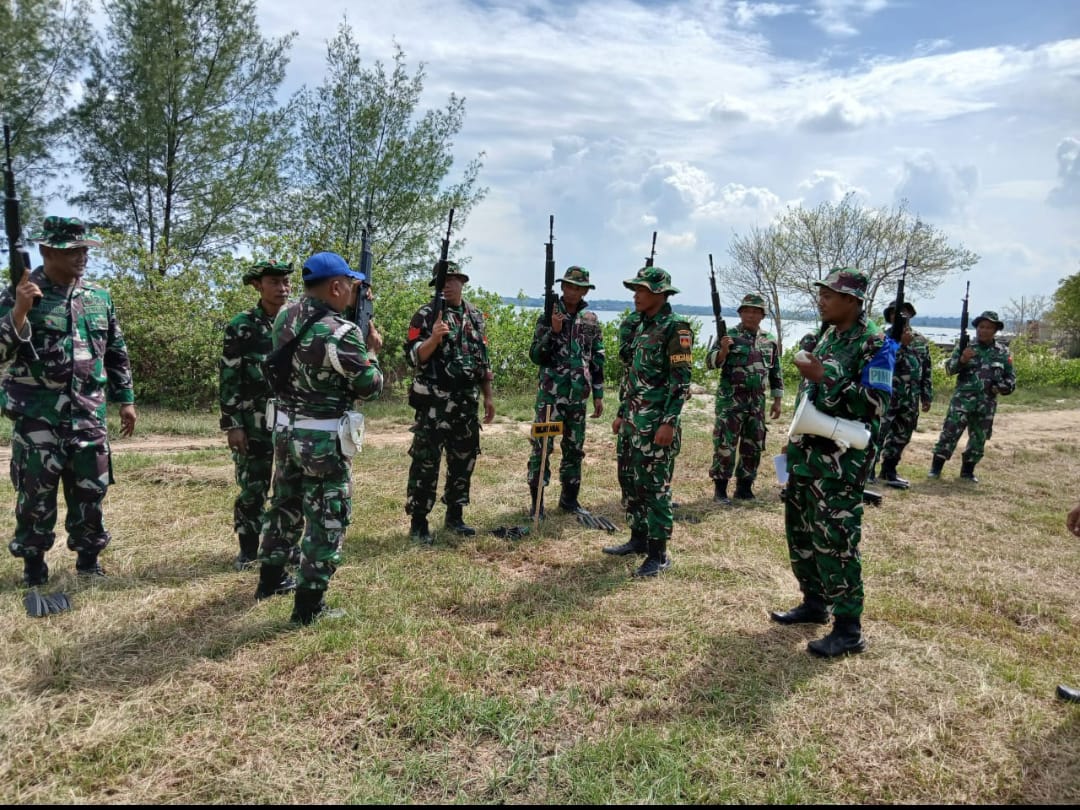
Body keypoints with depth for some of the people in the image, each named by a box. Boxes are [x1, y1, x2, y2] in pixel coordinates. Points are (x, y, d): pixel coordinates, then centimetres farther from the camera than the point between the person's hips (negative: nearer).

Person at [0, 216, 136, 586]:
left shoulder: (99, 297, 8)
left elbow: (117, 354, 14)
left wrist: (126, 399, 11)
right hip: (37, 414, -3)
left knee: (91, 489, 8)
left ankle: (88, 557, 24)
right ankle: (33, 565, 19)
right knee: (36, 492, 5)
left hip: (88, 413, 3)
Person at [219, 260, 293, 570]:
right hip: (254, 422, -3)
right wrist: (232, 424, -10)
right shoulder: (241, 326, -4)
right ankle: (249, 549, 20)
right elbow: (228, 379, -5)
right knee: (252, 488, 5)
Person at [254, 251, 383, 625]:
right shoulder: (342, 333, -22)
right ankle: (309, 603, 12)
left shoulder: (286, 316, 1)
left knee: (285, 505, 24)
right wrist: (371, 351, 4)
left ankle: (271, 578, 40)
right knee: (326, 518, 5)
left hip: (285, 430, 8)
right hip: (324, 440, -8)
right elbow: (370, 387, -13)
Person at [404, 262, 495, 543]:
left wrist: (488, 396, 14)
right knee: (426, 462, -3)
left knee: (464, 460, 12)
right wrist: (434, 337, -28)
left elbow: (483, 358, 17)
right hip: (434, 402, -6)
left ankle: (455, 515, 26)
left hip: (467, 403, 6)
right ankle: (418, 522, 6)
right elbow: (413, 356, -11)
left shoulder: (475, 316, 13)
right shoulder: (426, 314, -5)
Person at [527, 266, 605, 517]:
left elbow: (597, 360, 11)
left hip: (578, 395, 4)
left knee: (574, 448, 11)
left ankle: (569, 498, 24)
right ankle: (537, 500, 6)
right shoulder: (549, 316, -4)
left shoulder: (591, 320, 7)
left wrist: (598, 394, 9)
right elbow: (535, 356, -8)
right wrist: (553, 331, -21)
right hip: (550, 393, -4)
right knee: (542, 445, -3)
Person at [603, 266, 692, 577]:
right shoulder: (642, 327, 15)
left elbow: (681, 381, -16)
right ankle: (638, 537, 27)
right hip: (634, 420, 9)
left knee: (656, 486, -4)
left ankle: (658, 554, 4)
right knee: (633, 481, 14)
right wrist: (622, 413, 20)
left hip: (657, 422, -9)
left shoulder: (675, 328, -11)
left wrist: (669, 422, -22)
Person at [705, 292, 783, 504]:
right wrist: (723, 350, -30)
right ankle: (720, 488, 4)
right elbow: (710, 362, -11)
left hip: (757, 401, 5)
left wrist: (777, 401, 12)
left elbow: (776, 373, 16)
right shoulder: (729, 336, -4)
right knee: (724, 445, -5)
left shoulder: (770, 341, 9)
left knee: (753, 447, 10)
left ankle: (744, 487, 22)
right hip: (730, 399, -5)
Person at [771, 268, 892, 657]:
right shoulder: (828, 335, 13)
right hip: (808, 451, 9)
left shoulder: (873, 343, -14)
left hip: (841, 460, -9)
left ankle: (848, 629, 5)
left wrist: (824, 377, -25)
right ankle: (814, 603, 31)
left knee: (835, 539, -6)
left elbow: (875, 405, -22)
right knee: (800, 530, 15)